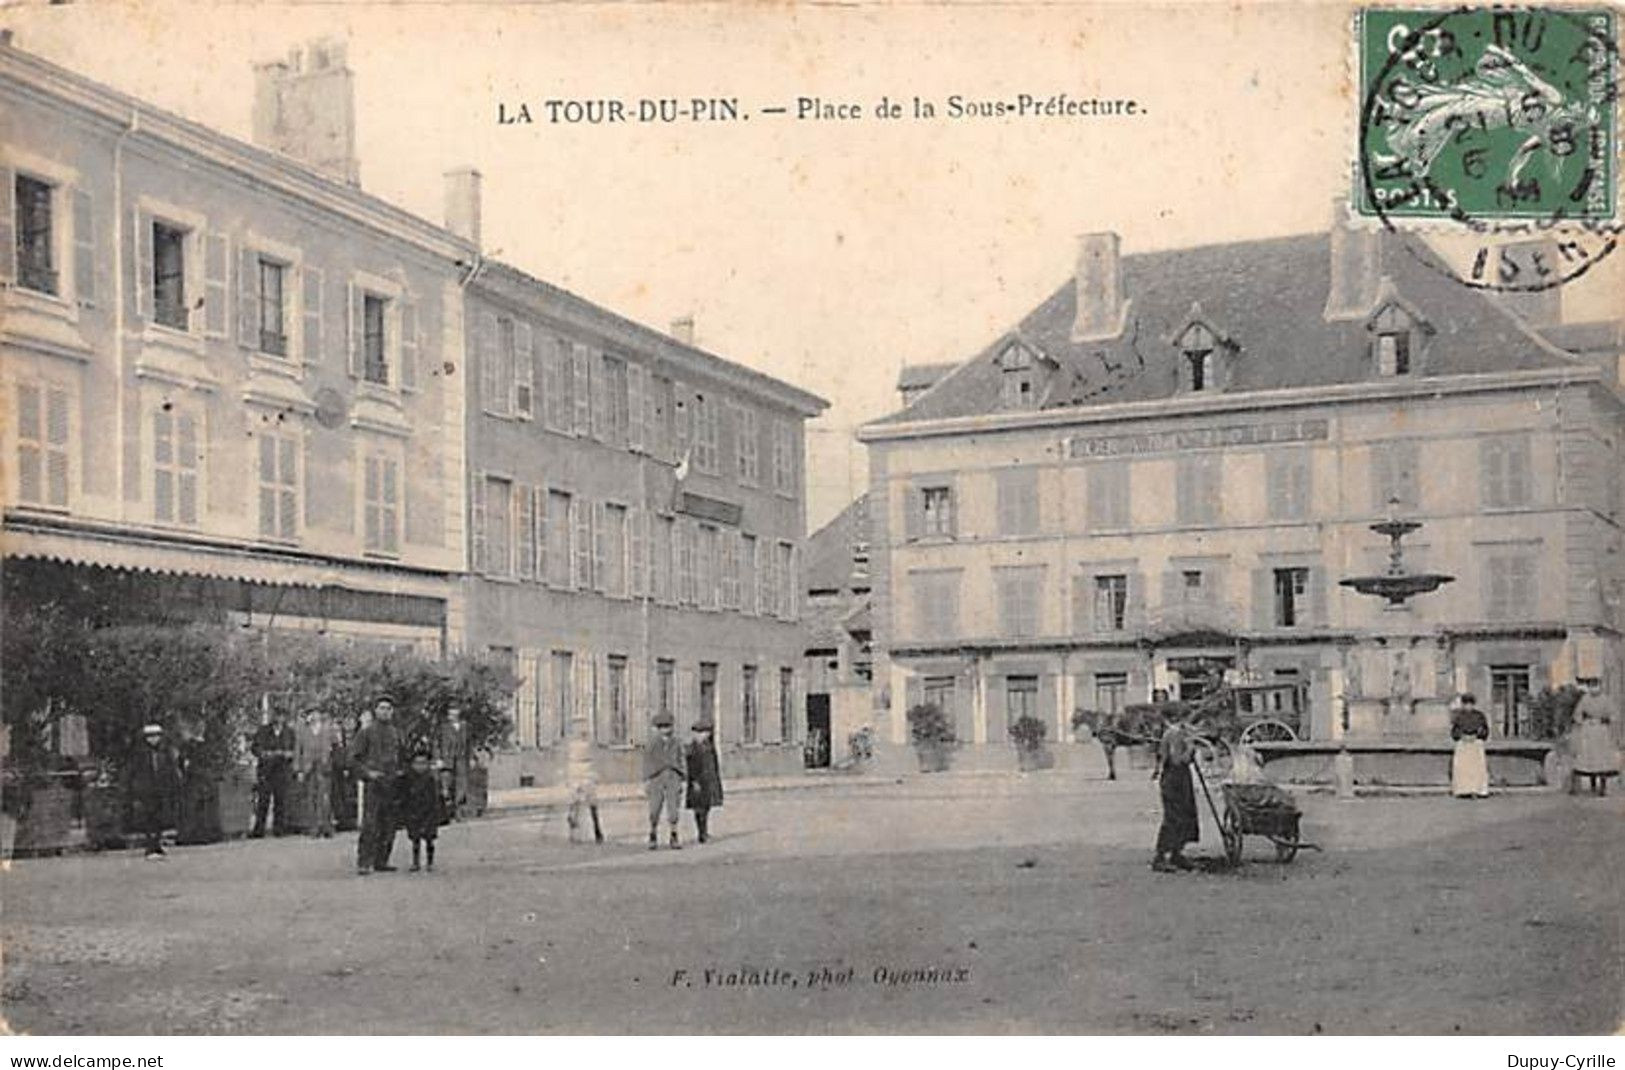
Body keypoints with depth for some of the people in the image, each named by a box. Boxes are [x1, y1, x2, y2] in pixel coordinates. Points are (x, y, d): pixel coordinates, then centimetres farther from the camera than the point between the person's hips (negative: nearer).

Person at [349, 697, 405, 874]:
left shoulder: (395, 733, 15)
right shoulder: (366, 732, -1)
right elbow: (353, 758, -2)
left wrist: (399, 771, 10)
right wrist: (368, 773, -14)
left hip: (391, 785, 6)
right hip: (373, 785, -6)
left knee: (388, 827, 7)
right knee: (370, 826, -11)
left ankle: (381, 862, 14)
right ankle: (363, 863, -10)